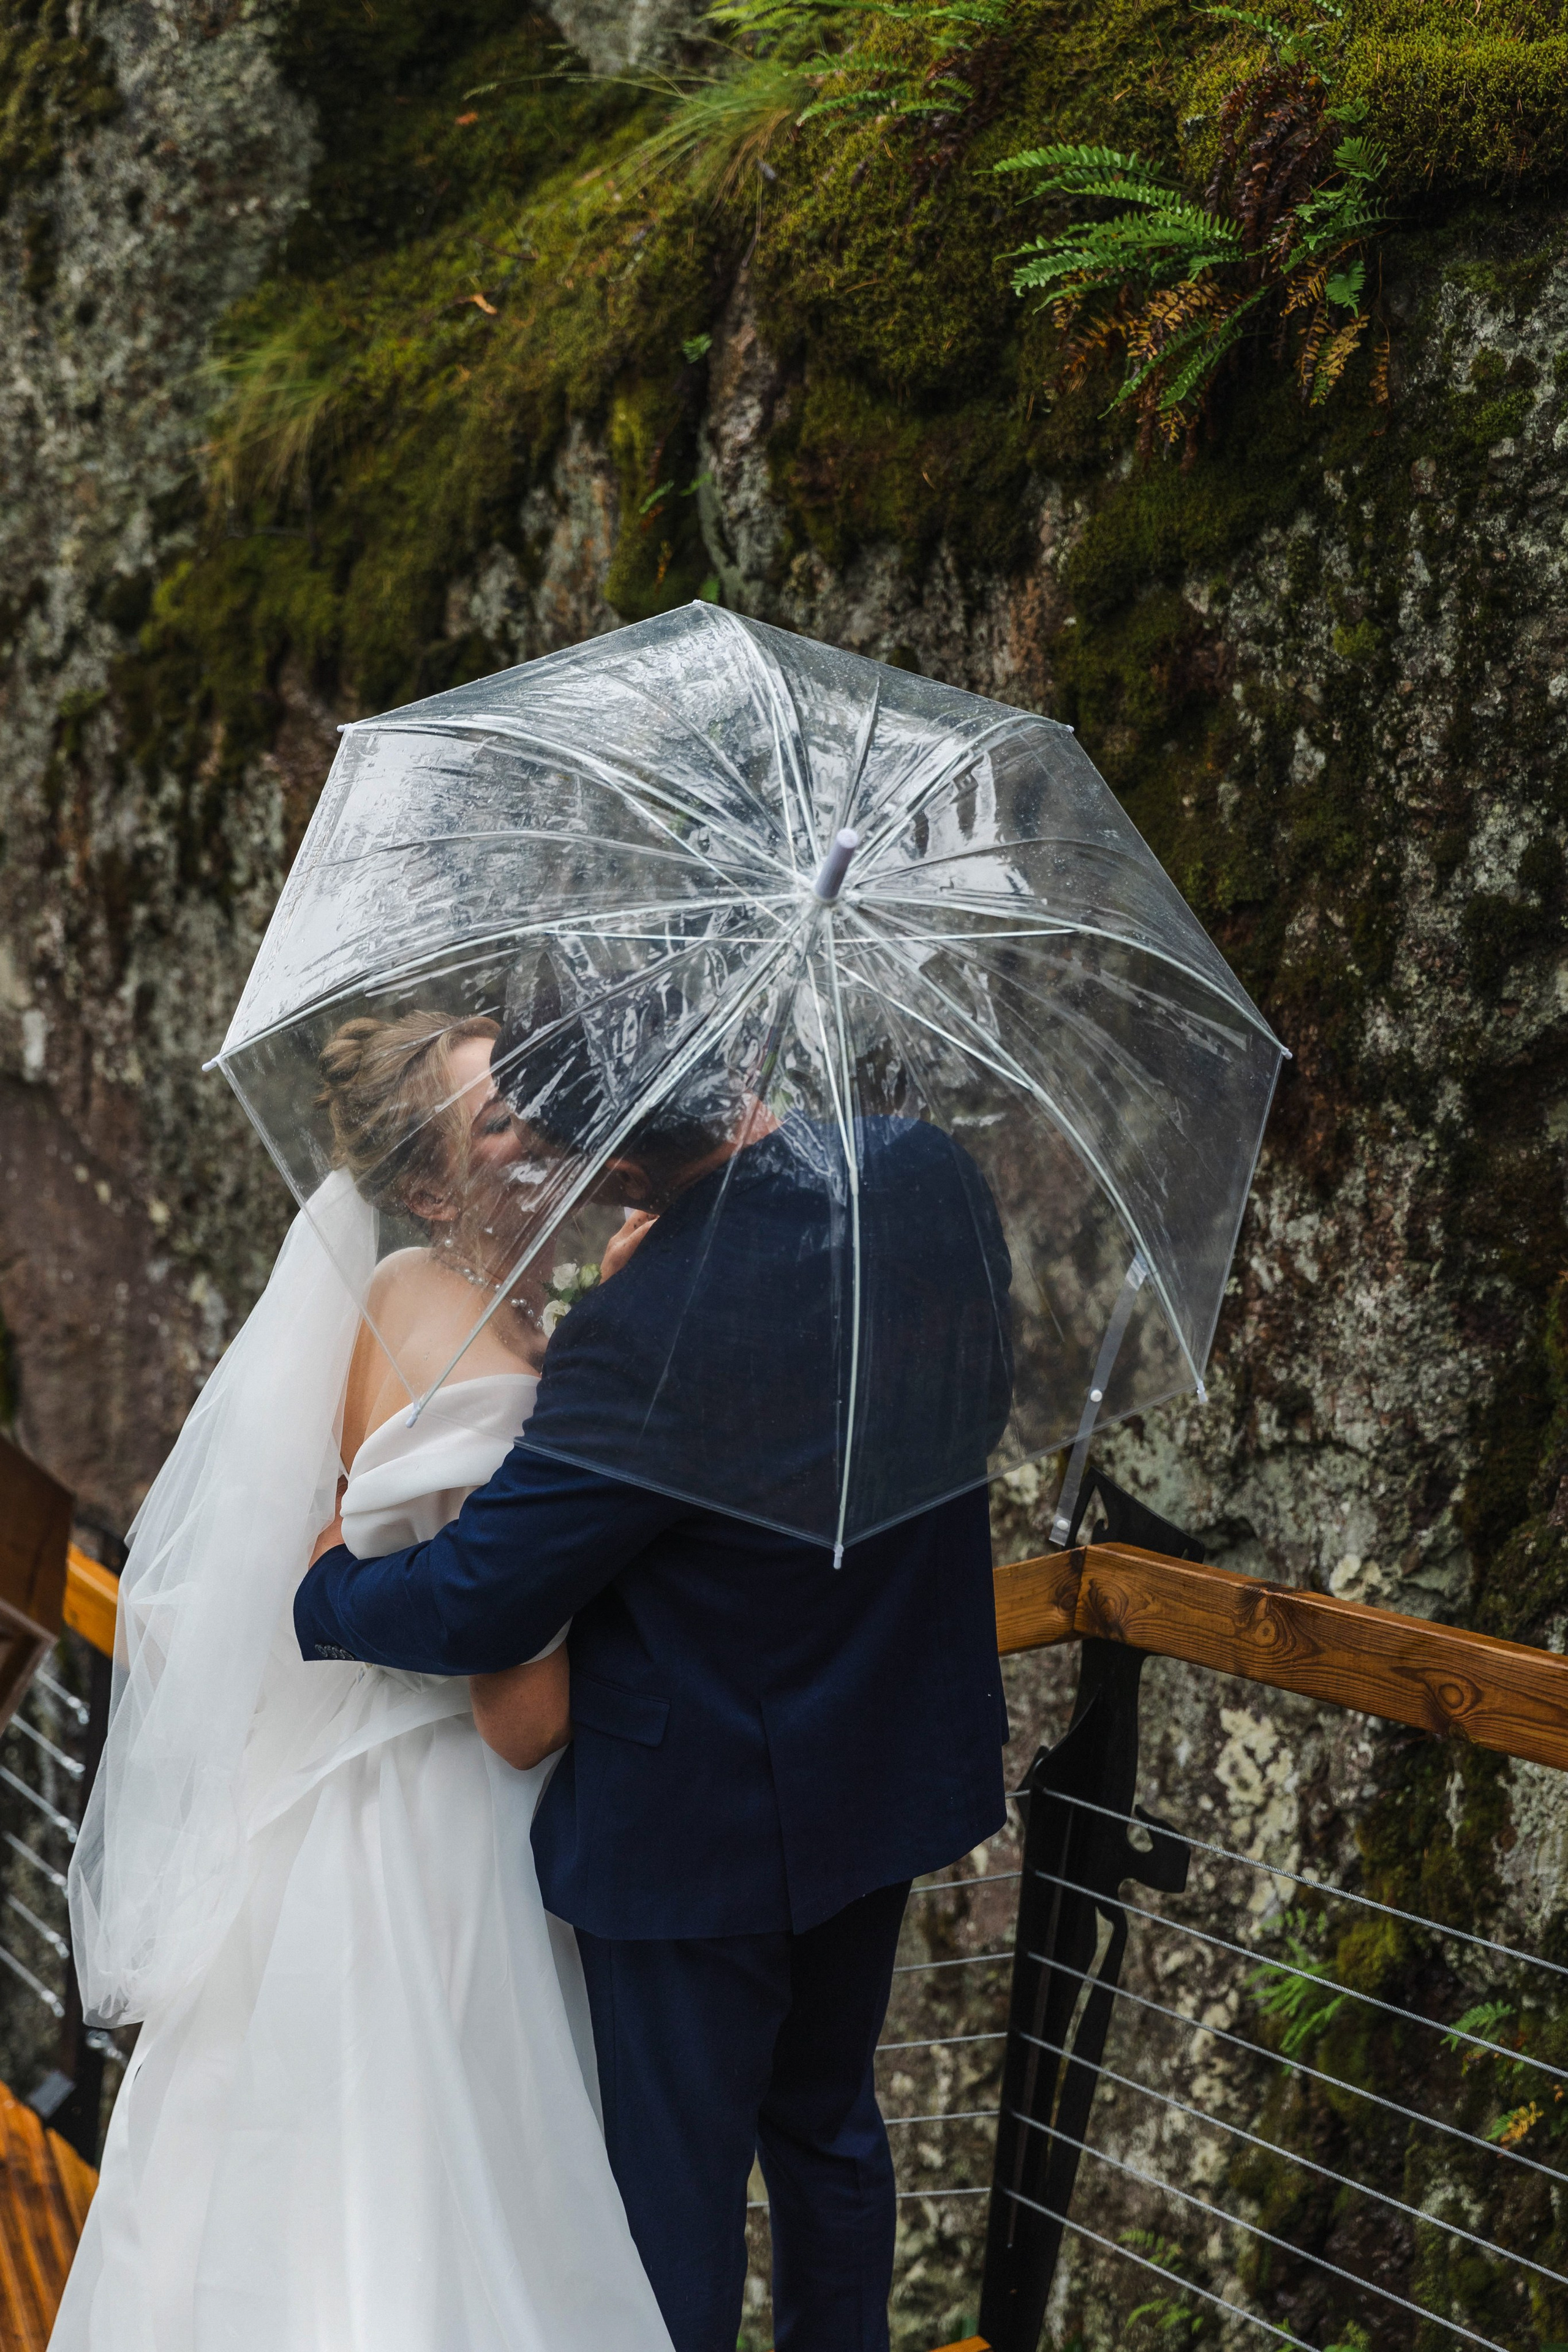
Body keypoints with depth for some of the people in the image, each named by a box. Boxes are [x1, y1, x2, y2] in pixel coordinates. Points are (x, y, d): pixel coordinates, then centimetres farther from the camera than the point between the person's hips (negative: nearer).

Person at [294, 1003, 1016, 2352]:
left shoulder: (652, 1339, -33)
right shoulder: (931, 1173, -13)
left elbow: (476, 1607, -22)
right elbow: (983, 1408, 6)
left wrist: (325, 1585, -4)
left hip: (700, 1827, -7)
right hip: (891, 1768, 7)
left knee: (673, 2188, 14)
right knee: (826, 2118, 28)